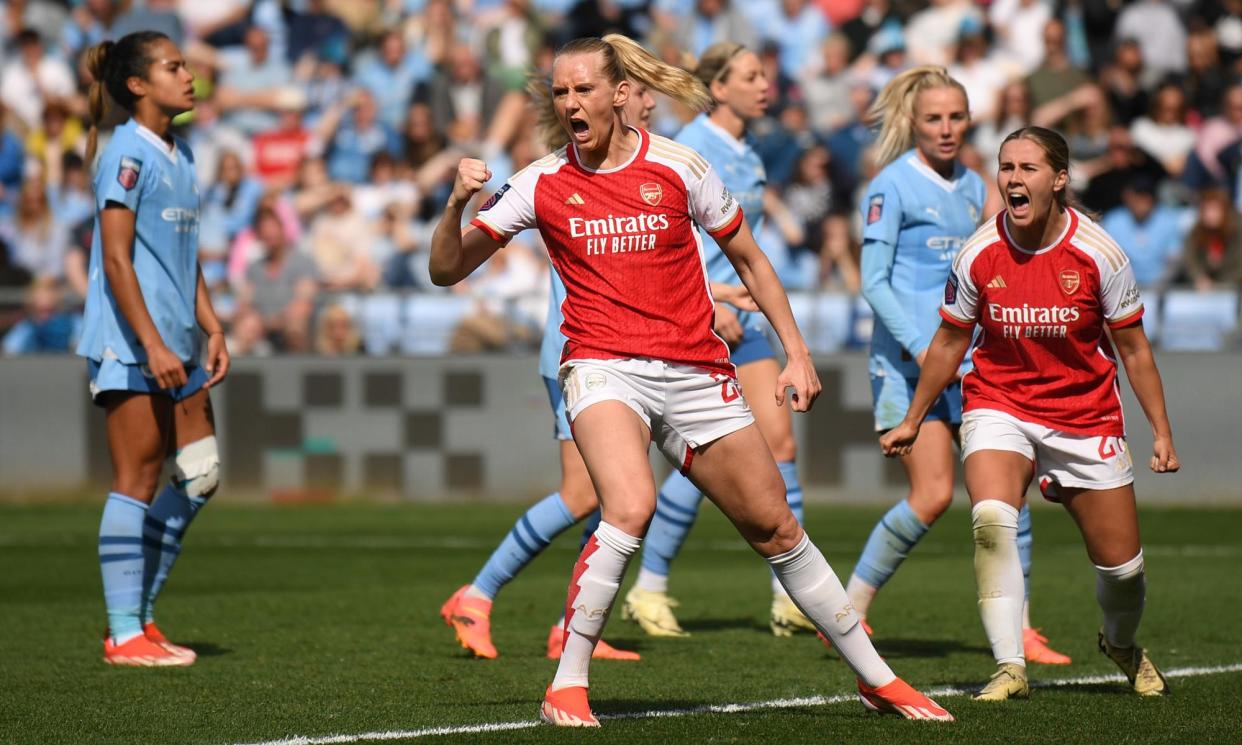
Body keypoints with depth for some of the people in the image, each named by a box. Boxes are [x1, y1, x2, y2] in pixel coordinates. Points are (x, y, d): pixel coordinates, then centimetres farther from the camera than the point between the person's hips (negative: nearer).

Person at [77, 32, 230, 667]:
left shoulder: (179, 155, 15)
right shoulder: (128, 154, -12)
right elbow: (115, 260, -16)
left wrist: (212, 329, 14)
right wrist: (152, 344, -20)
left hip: (174, 346, 9)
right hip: (130, 346, -9)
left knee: (198, 476, 7)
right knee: (137, 482, -6)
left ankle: (139, 612, 15)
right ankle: (123, 635, -2)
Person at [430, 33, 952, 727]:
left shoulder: (679, 167, 1)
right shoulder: (542, 183, 0)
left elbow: (750, 259, 12)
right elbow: (447, 269, 2)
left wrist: (797, 352, 6)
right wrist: (459, 203, -17)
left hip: (696, 374, 2)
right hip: (603, 369, -2)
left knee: (778, 529, 7)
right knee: (630, 510, -30)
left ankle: (877, 678, 22)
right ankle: (566, 687, -20)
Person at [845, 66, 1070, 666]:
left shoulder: (971, 187, 14)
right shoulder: (892, 186, -7)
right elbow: (874, 282, -12)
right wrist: (919, 345, -22)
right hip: (907, 362, -7)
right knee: (932, 494, -14)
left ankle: (1017, 630, 4)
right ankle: (847, 612, 1)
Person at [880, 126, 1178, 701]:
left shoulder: (1098, 254, -12)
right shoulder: (978, 255, -9)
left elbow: (1133, 347, -1)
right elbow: (949, 342, 6)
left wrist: (1161, 431, -1)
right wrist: (912, 421, 13)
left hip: (1085, 415, 0)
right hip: (998, 405, 0)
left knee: (1120, 563, 3)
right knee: (991, 519, -29)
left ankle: (1122, 645, 38)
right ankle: (1009, 669, -25)